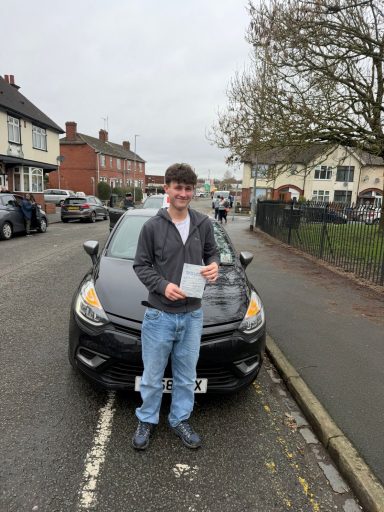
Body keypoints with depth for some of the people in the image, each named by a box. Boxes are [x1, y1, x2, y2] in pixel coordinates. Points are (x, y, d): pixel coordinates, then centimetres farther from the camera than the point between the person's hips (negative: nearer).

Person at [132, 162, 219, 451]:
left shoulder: (203, 224, 0)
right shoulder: (153, 226, -8)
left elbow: (211, 253, 13)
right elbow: (141, 265, -3)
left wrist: (213, 265, -11)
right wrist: (163, 285, -20)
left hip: (192, 314, 3)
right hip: (160, 314, -2)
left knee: (186, 375, 18)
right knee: (153, 375, 14)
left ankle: (180, 420, 39)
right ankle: (147, 421, 37)